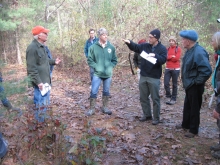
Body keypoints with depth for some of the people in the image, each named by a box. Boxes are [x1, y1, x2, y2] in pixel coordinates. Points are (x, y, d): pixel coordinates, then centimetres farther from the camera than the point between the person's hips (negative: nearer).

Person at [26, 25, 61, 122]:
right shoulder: (32, 48, -21)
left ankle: (42, 120, 36)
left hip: (45, 80, 10)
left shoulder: (42, 46, 11)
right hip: (40, 82, -10)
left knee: (45, 103, 21)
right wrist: (38, 82, -26)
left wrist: (54, 62, 9)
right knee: (41, 104, -2)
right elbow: (31, 68, -24)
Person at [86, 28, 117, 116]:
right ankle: (92, 109, 11)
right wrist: (96, 67, -11)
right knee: (94, 91, -2)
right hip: (97, 74, -2)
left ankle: (105, 107, 29)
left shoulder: (111, 47, -1)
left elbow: (115, 60, 8)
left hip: (108, 74, 3)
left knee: (106, 92, 14)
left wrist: (110, 67, -5)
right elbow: (90, 60, -2)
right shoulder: (93, 47, -7)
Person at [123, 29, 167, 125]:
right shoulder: (145, 46, 5)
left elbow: (163, 60, -17)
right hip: (143, 76, 5)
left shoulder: (162, 49, -6)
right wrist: (129, 42, -9)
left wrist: (155, 55, -31)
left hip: (154, 78, -5)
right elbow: (135, 47, 10)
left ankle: (156, 118, 16)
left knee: (155, 98, 3)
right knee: (143, 97, 13)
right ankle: (147, 115, 28)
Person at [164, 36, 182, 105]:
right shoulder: (167, 49, 10)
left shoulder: (178, 49, -4)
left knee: (174, 84, 5)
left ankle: (173, 99, 16)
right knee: (166, 83, -3)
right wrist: (172, 56, -12)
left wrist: (168, 57, -5)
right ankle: (168, 96, 18)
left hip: (175, 69, -4)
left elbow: (176, 58, -14)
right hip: (167, 69, 4)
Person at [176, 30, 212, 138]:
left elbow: (206, 70, -30)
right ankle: (186, 124, 39)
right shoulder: (190, 50, 5)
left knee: (194, 108, 5)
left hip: (195, 87, -9)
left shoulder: (198, 52, -25)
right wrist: (186, 81, 14)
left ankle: (193, 130, 20)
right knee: (187, 106, 22)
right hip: (189, 85, 9)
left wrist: (196, 81, -21)